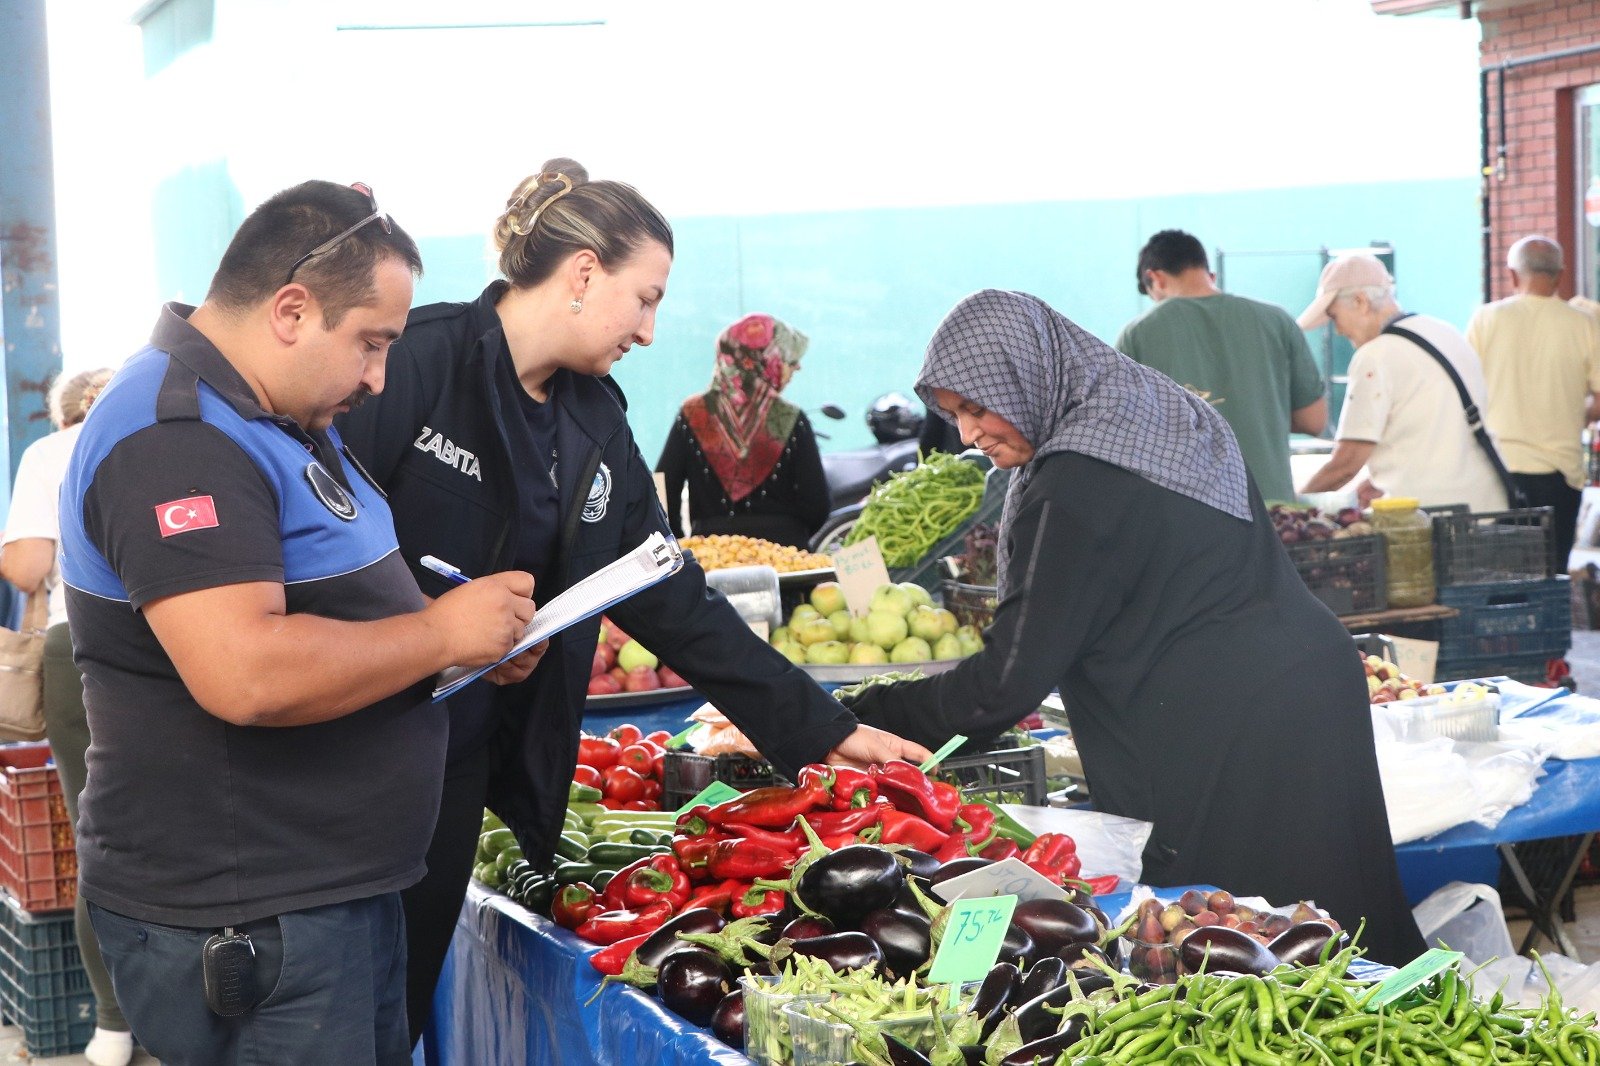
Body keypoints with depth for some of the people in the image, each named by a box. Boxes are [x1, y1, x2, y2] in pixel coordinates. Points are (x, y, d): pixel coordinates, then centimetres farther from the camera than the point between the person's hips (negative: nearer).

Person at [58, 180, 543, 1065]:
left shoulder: (278, 419, 13)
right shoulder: (174, 440, -21)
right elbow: (244, 675, -32)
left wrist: (483, 638, 7)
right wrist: (442, 634, -19)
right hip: (242, 924, -10)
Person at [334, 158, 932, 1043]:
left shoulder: (595, 423, 10)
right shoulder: (418, 360, -14)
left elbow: (670, 598, 11)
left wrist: (821, 727, 10)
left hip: (465, 765, 7)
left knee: (404, 1004, 13)